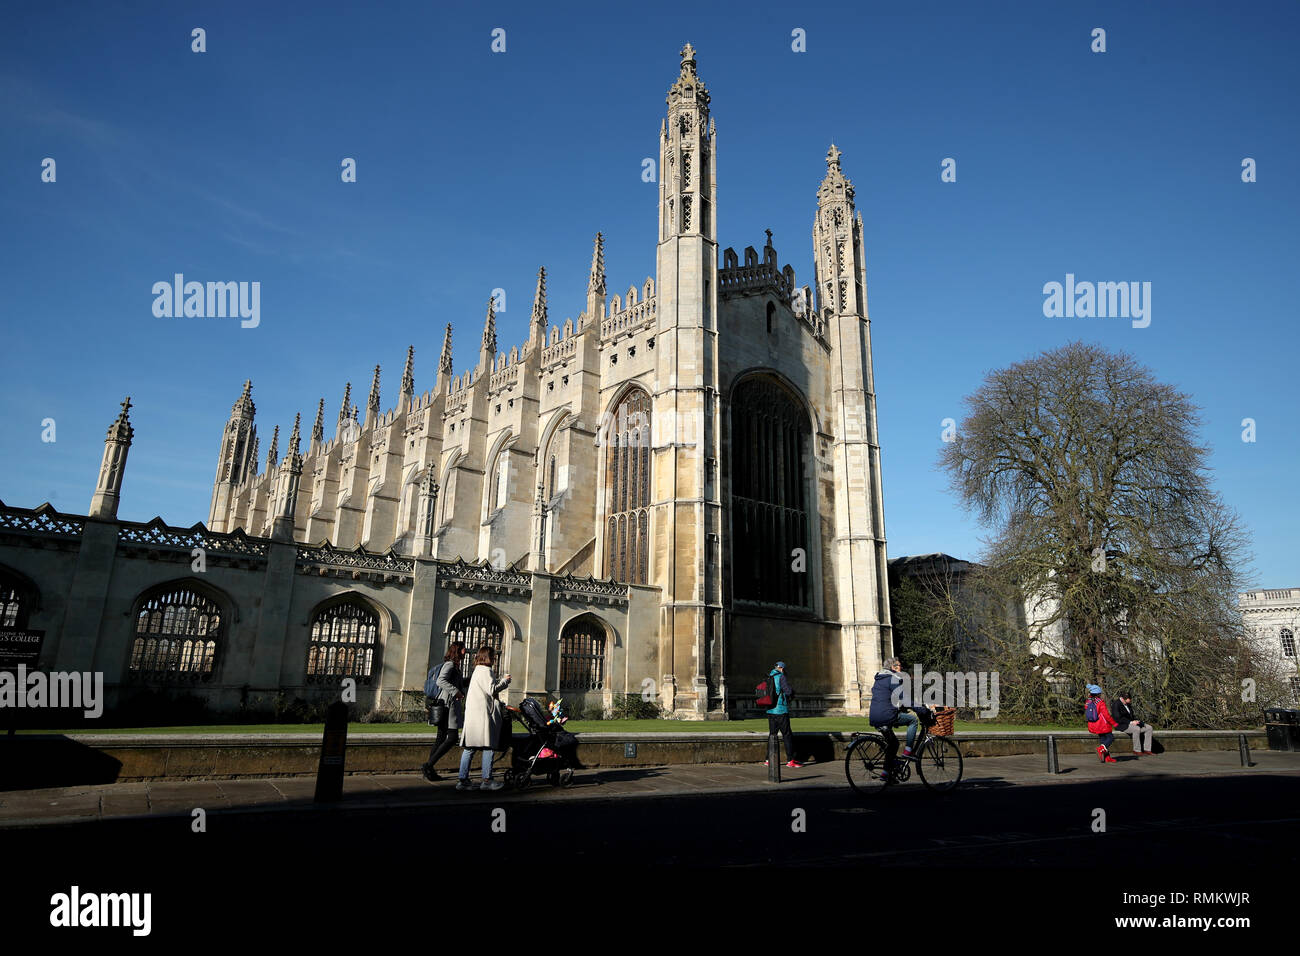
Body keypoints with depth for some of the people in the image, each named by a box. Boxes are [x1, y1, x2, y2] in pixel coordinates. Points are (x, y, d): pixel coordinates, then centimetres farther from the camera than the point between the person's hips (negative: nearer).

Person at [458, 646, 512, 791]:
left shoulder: (477, 671, 21)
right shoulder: (485, 670, -9)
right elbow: (492, 689, -15)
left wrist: (501, 682, 19)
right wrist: (504, 680, -2)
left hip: (472, 714, 10)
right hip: (483, 714, -10)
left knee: (469, 748, 6)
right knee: (488, 747, -4)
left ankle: (463, 780, 6)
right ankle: (487, 780, -2)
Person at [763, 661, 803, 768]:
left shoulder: (768, 678, 12)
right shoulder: (781, 677, -8)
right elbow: (789, 691, -15)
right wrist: (792, 688, 7)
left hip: (770, 711, 7)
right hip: (781, 710, -7)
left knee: (772, 734, 12)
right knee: (787, 735, 0)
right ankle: (790, 760, 0)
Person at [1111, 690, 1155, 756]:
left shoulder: (1127, 704, 12)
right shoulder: (1116, 704, -16)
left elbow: (1131, 716, 20)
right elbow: (1118, 718, -21)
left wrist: (1136, 721, -1)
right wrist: (1131, 722, -24)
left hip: (1130, 723, 9)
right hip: (1121, 725, -9)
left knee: (1149, 728, -4)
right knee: (1137, 729, -34)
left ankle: (1147, 750, -6)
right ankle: (1137, 750, -22)